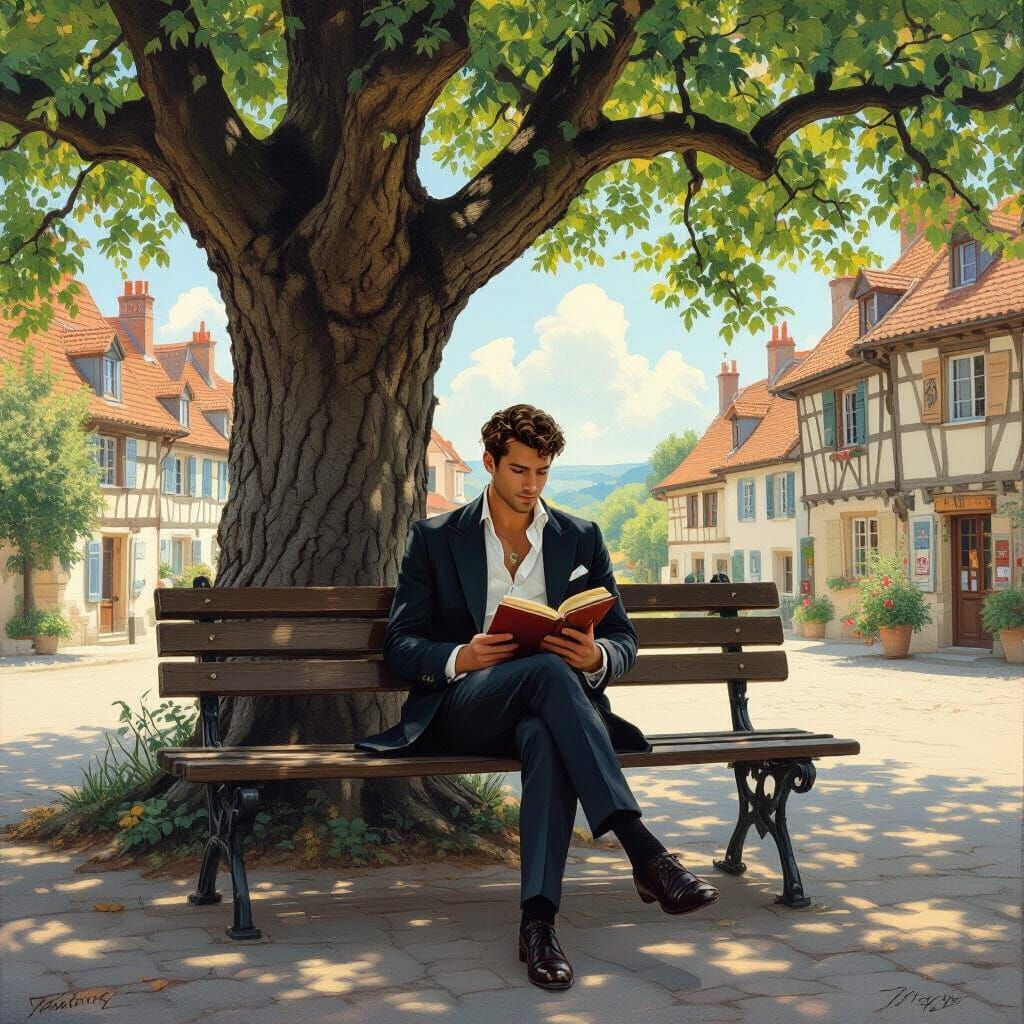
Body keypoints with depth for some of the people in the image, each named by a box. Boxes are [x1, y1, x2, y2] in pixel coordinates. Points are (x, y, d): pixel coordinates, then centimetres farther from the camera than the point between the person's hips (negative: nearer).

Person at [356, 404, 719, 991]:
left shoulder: (582, 538, 18)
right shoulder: (435, 538, 13)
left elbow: (624, 640, 16)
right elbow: (400, 646, 7)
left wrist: (597, 657, -10)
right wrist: (459, 658, -16)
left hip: (550, 709, 2)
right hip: (462, 709, -2)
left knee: (545, 738, -39)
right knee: (548, 671, -36)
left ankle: (539, 919, -43)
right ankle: (644, 852, -44)